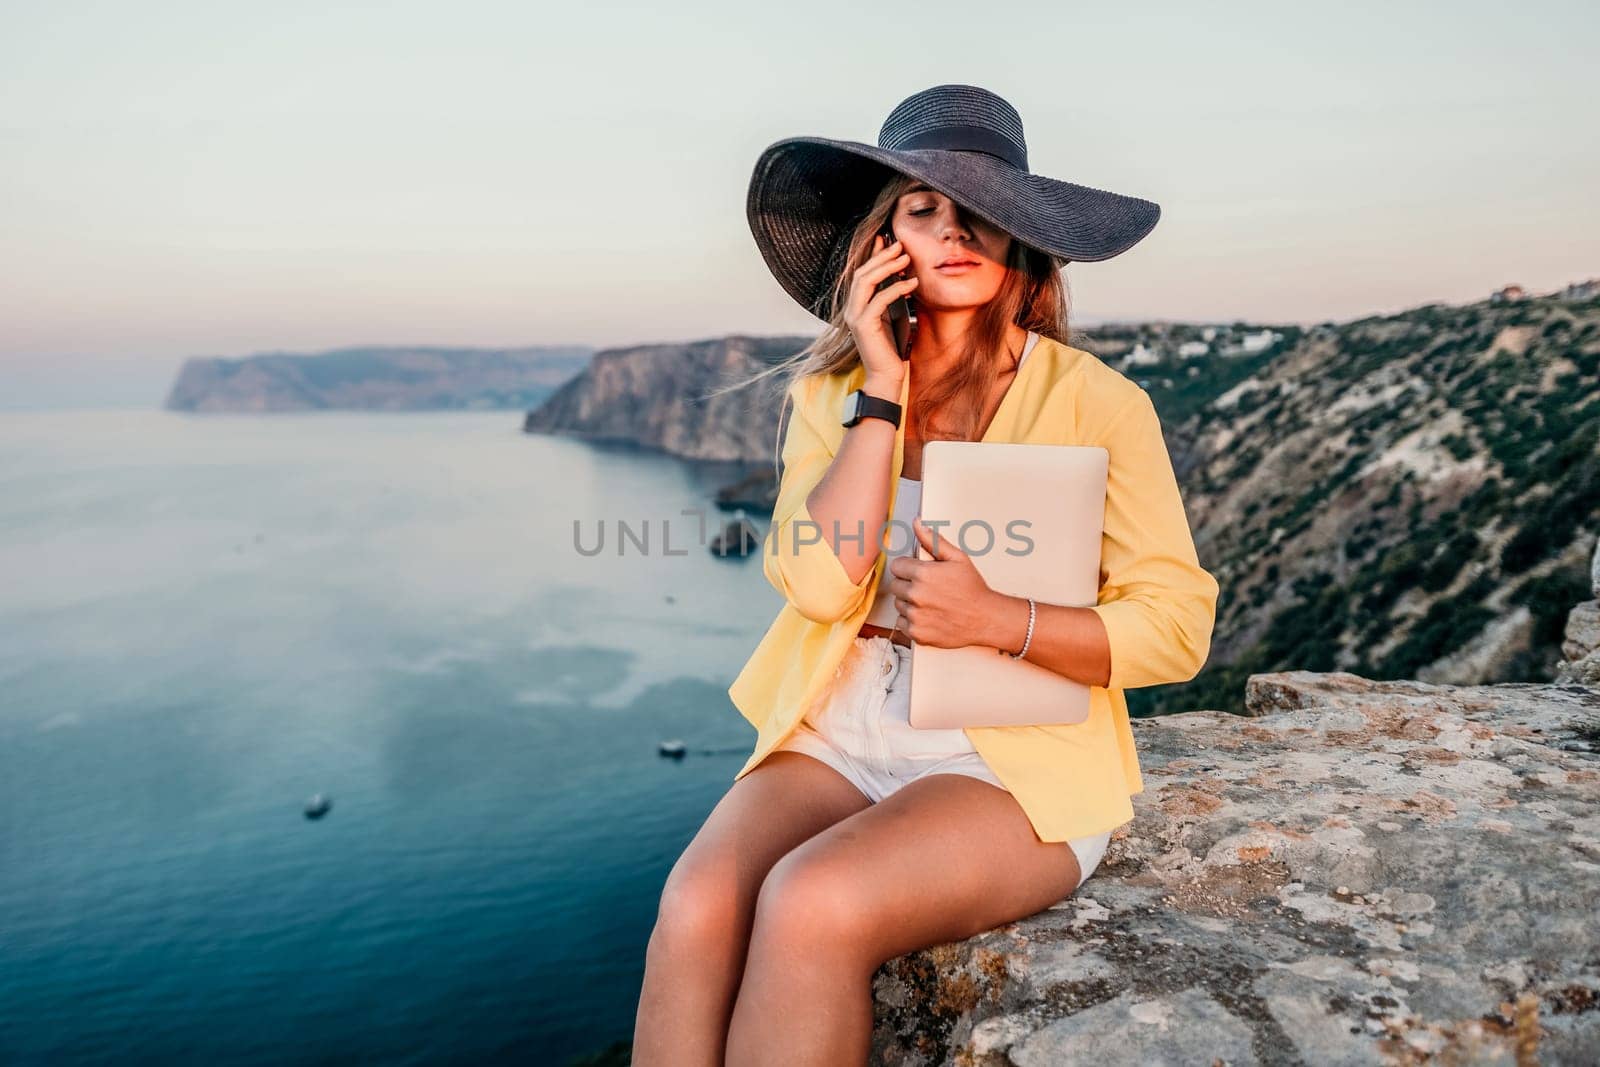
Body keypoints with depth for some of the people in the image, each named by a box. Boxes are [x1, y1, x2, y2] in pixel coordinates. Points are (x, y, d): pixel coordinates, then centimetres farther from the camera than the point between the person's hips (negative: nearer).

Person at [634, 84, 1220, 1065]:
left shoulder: (1096, 403, -3)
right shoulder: (830, 395, 6)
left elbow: (1176, 627, -4)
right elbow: (821, 586, -9)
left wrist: (996, 618, -19)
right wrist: (883, 390, -10)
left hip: (1018, 763, -2)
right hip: (839, 738, 3)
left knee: (811, 904, -30)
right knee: (696, 904, -25)